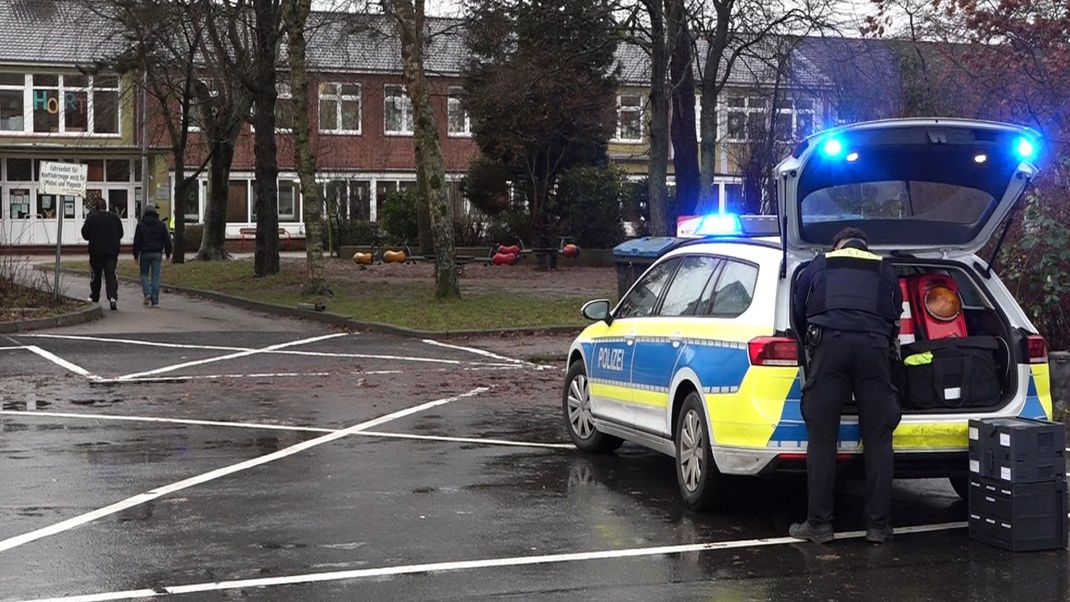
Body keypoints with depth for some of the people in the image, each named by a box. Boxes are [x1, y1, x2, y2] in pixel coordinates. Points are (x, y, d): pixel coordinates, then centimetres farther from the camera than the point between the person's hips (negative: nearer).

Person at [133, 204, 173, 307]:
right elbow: (167, 240, 6)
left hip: (145, 253, -1)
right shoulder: (161, 225, 4)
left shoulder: (141, 225, -1)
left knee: (144, 274, 13)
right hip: (157, 253, 1)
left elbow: (137, 241, -2)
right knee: (155, 276, 2)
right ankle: (155, 300, -2)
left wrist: (136, 255, 4)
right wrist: (168, 253, 14)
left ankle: (147, 293, -9)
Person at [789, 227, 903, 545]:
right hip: (874, 346, 1)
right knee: (878, 439, 5)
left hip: (828, 344, -1)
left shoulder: (818, 266, 25)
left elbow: (798, 312, 27)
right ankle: (878, 525, 4)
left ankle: (819, 524, -1)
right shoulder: (885, 271, 27)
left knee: (821, 438, 1)